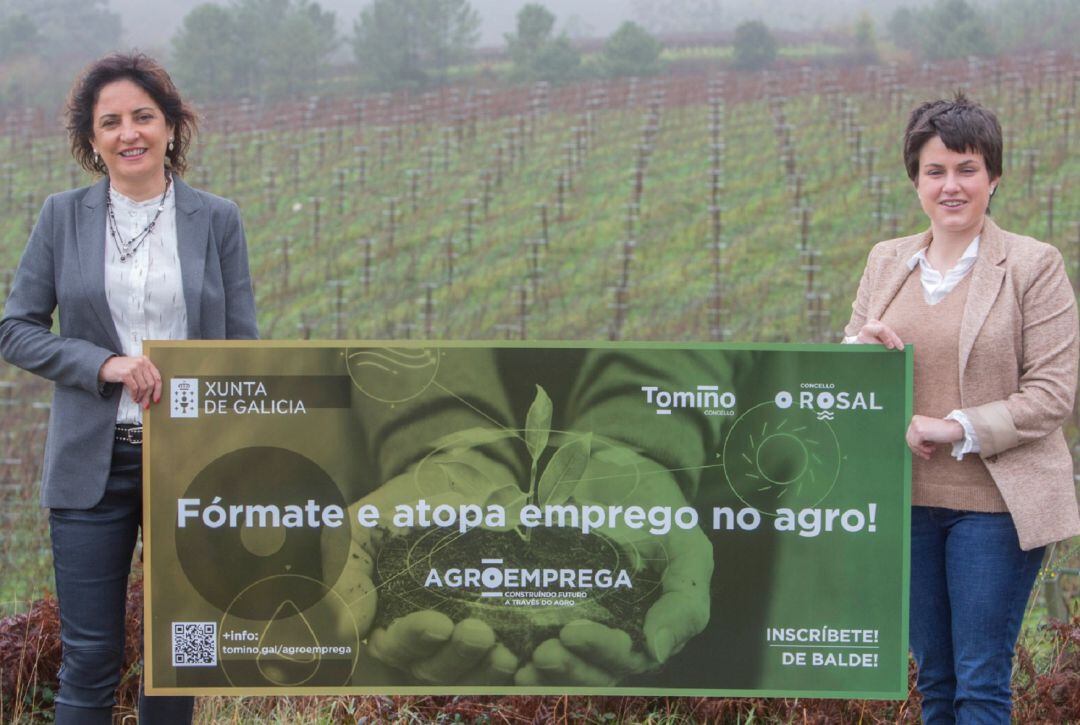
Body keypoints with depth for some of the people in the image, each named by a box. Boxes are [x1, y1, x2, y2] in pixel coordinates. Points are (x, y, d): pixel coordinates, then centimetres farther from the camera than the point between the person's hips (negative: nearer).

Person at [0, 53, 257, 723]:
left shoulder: (217, 220, 4)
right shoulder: (64, 216, 3)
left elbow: (242, 346, 4)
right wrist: (104, 365, -14)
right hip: (94, 461, -1)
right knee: (90, 656, 0)